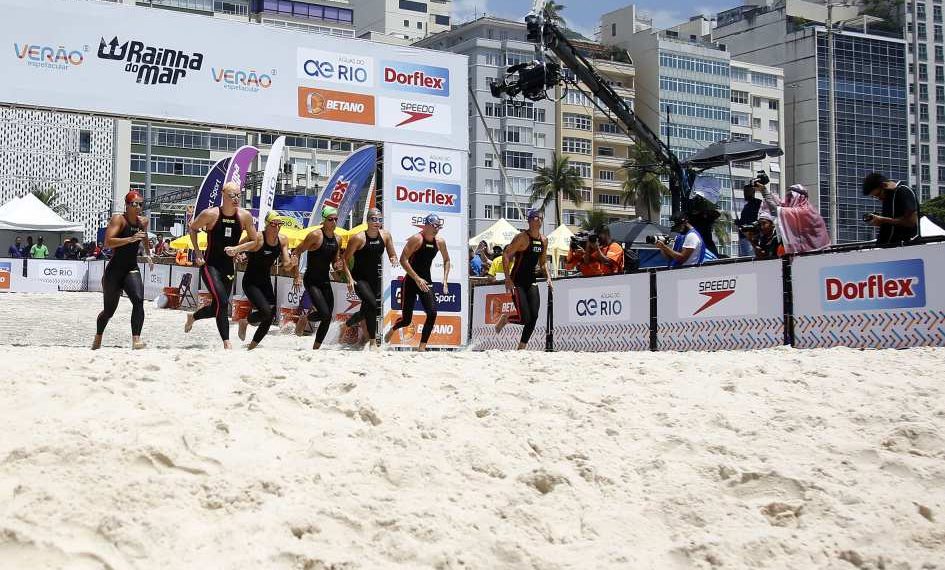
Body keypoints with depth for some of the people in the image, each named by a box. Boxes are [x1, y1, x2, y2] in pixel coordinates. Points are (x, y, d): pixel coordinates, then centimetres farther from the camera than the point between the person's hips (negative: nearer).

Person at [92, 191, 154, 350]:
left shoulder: (143, 221, 6)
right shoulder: (118, 219, -12)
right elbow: (108, 242, -26)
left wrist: (148, 254, 40)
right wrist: (130, 239, -36)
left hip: (132, 270, 4)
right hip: (115, 270, -4)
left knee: (138, 300, -24)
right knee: (109, 310, 9)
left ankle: (136, 339, -27)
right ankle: (98, 338, 37)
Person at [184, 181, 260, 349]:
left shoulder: (245, 216, -5)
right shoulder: (210, 214, -12)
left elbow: (255, 241, 4)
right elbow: (193, 229, 6)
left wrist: (237, 248, -12)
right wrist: (197, 252, -1)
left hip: (229, 267, 5)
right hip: (210, 265, -5)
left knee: (217, 308, 15)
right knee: (222, 301, -23)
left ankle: (192, 317, 46)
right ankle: (226, 343, -20)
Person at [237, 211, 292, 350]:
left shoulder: (283, 240, -2)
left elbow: (285, 264, -2)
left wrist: (291, 263, -23)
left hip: (266, 282, 6)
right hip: (251, 282, -6)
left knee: (270, 317, 4)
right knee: (266, 312, -24)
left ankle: (251, 347, 24)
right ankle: (244, 322, 9)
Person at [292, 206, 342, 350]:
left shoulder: (337, 239, 7)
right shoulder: (316, 235, -14)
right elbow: (297, 252, -11)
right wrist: (297, 276, -15)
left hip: (326, 281, 7)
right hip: (312, 281, -7)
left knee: (328, 318, 4)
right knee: (324, 314, -21)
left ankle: (315, 348, 18)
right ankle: (304, 319, 11)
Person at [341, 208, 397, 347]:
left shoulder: (385, 235, -1)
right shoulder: (358, 238, -15)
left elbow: (392, 255, 9)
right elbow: (346, 259, -10)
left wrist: (393, 260, -15)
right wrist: (350, 279, -19)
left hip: (375, 278, 6)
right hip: (359, 279, -6)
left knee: (368, 309, 16)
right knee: (372, 305, -26)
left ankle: (350, 322, 50)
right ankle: (373, 342, -18)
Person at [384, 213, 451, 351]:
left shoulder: (440, 241, 3)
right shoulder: (416, 239, -15)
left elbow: (446, 260, 19)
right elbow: (403, 260, -20)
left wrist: (445, 280, 6)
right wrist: (417, 279, -25)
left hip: (426, 282, 5)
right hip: (411, 282, -5)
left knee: (432, 313, -16)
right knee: (406, 319, 0)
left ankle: (422, 347, -6)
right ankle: (392, 329, 36)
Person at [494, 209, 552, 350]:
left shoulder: (544, 240, 8)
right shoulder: (522, 238, -13)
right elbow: (506, 255, -14)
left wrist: (548, 277, 7)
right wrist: (508, 279, -19)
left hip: (531, 281, 7)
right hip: (517, 282, -7)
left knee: (534, 317, -4)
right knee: (524, 318, -12)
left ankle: (522, 347, 9)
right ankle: (505, 318, 19)